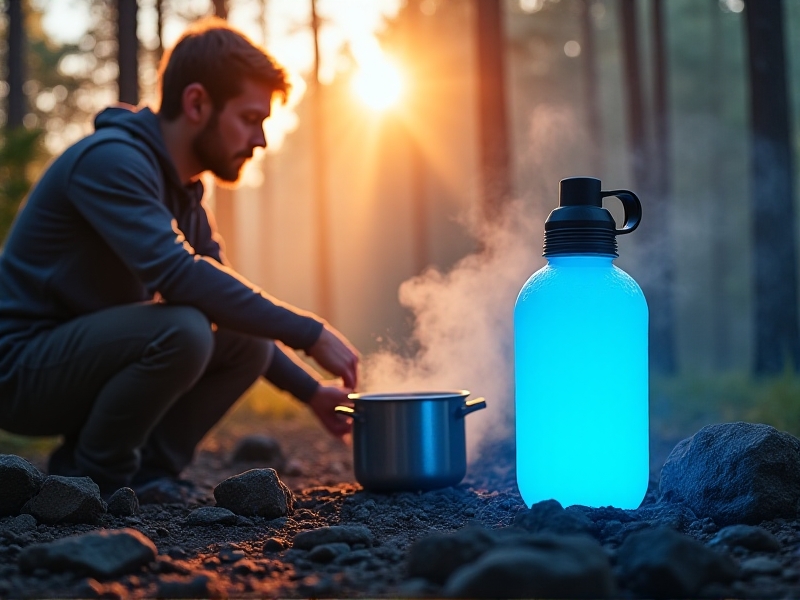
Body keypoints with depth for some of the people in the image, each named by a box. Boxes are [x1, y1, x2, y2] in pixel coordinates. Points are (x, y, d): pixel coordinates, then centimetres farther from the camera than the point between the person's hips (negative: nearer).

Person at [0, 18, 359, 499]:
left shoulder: (184, 191, 10)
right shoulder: (111, 159, -19)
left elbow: (224, 296, 16)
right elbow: (176, 274, -33)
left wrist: (311, 391, 9)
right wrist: (308, 333, -28)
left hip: (88, 353, 9)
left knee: (249, 342, 2)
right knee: (183, 328, -31)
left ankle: (144, 476, 0)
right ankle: (91, 479, -11)